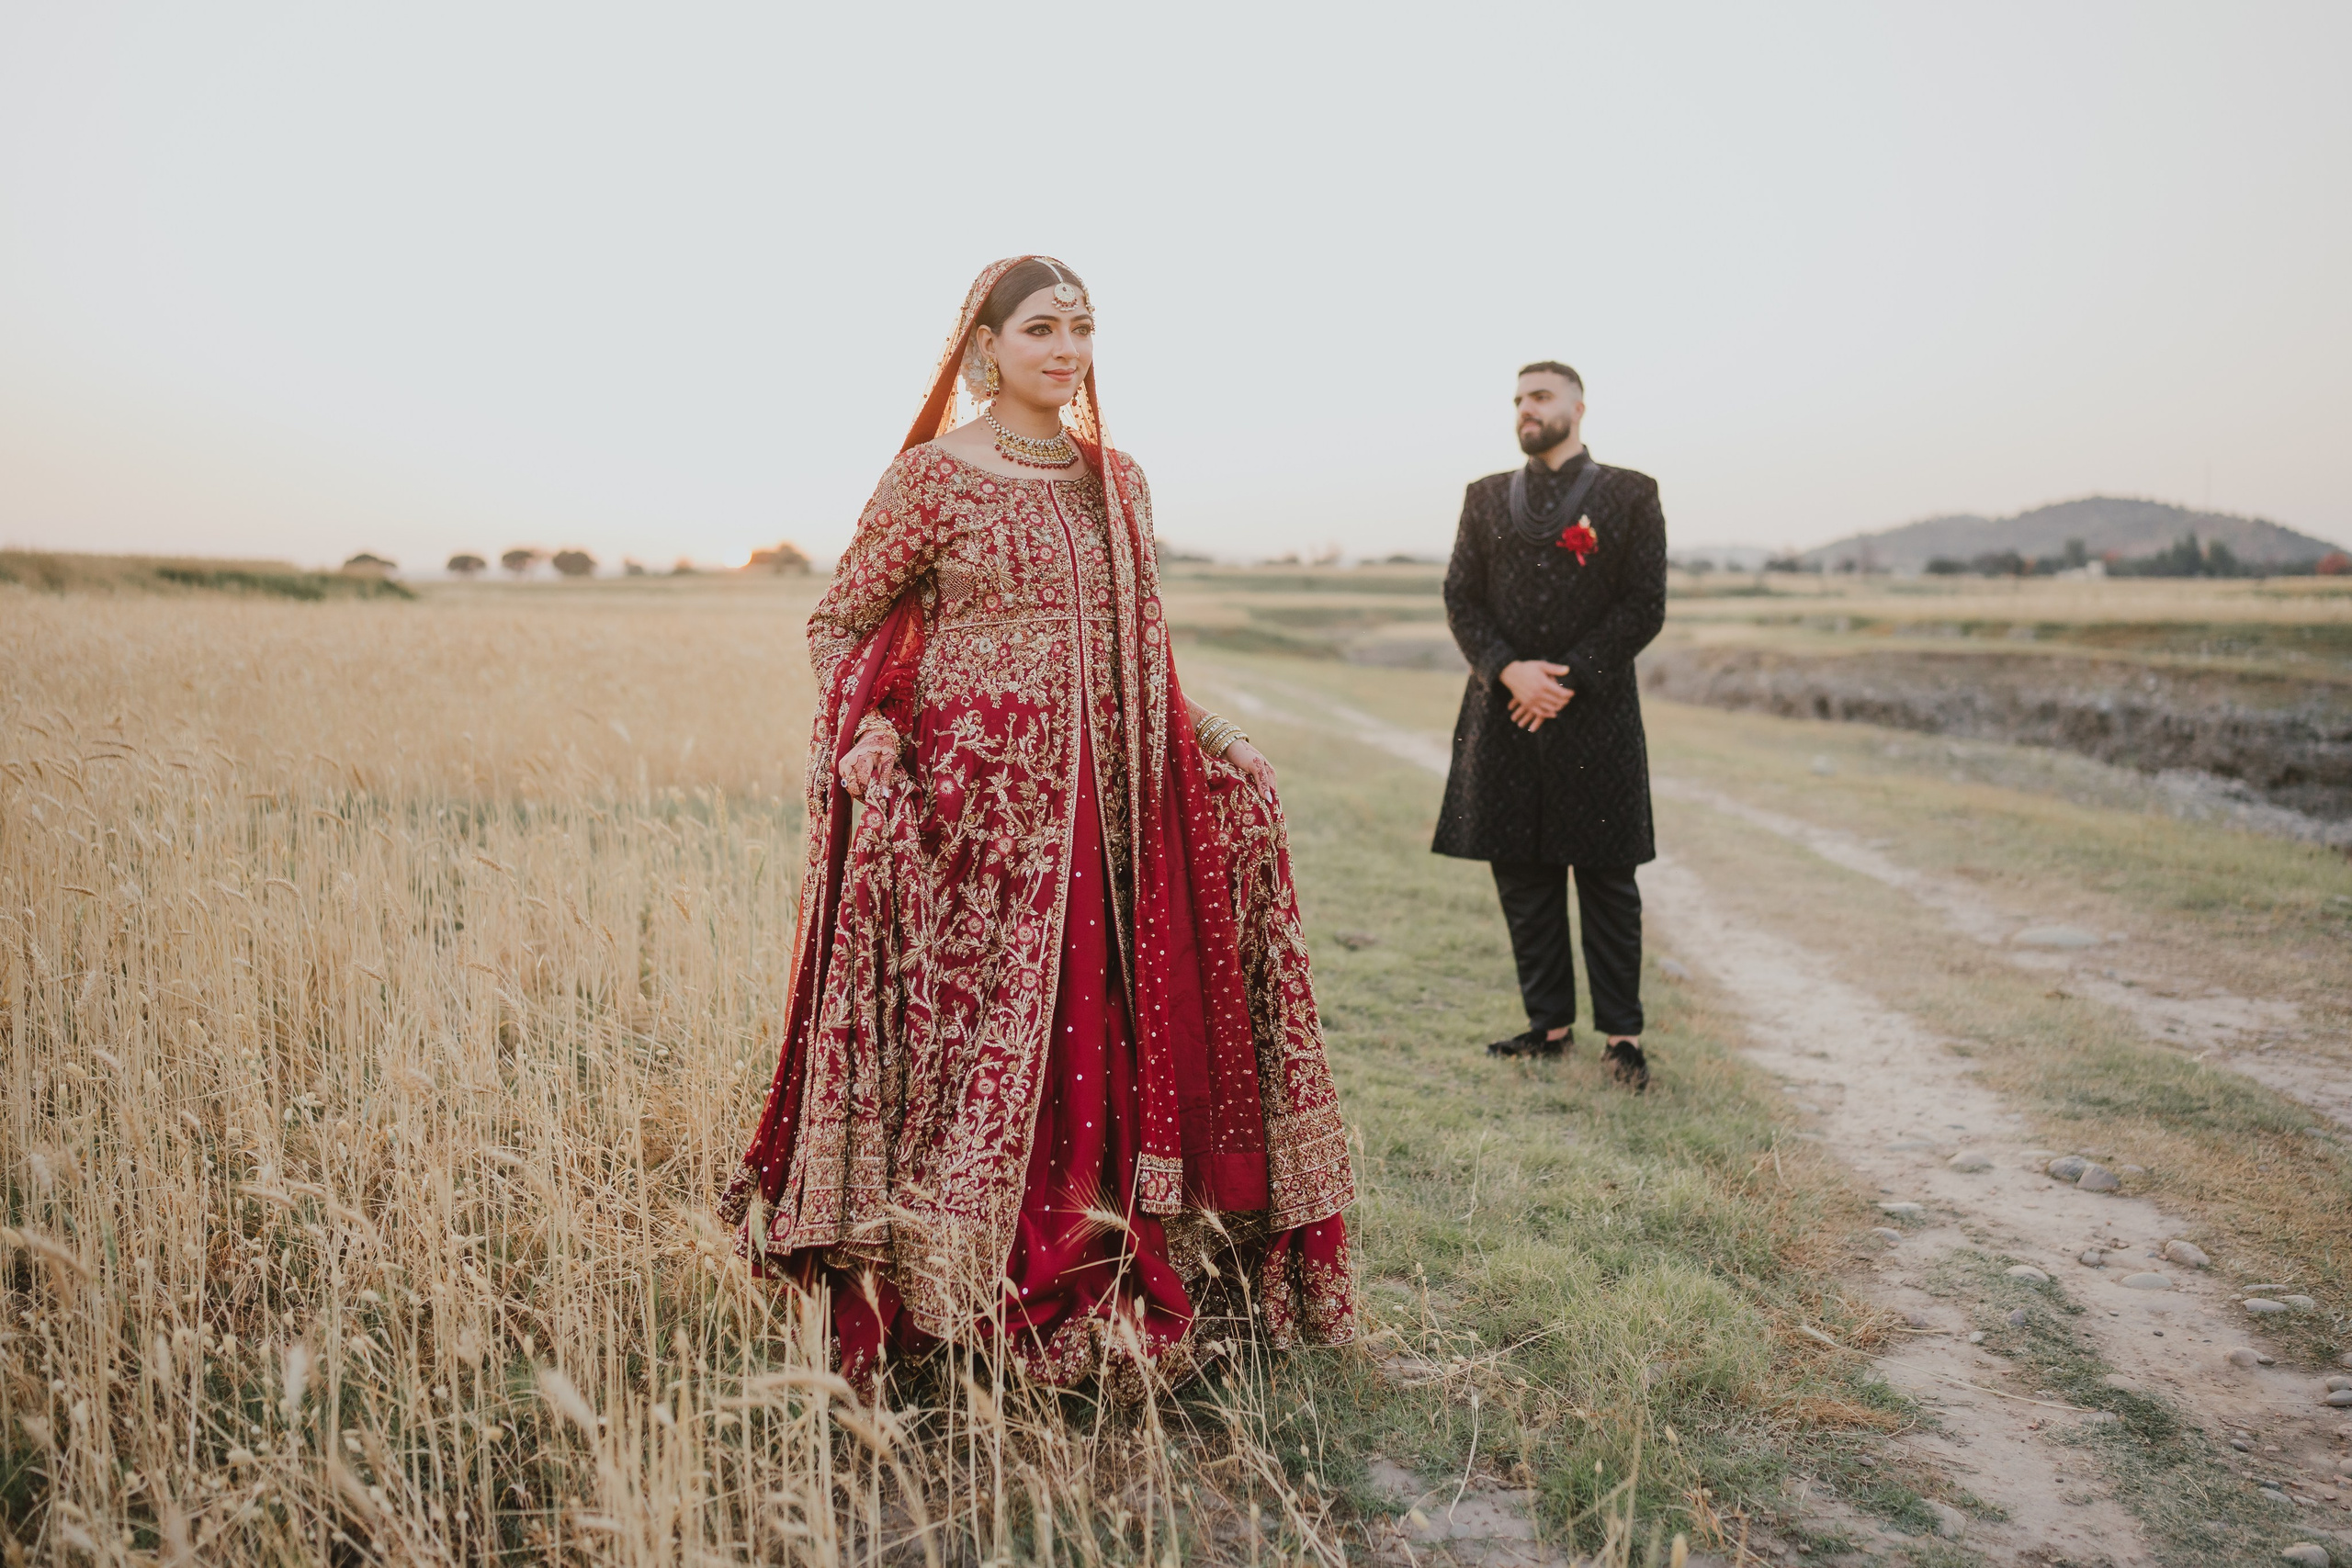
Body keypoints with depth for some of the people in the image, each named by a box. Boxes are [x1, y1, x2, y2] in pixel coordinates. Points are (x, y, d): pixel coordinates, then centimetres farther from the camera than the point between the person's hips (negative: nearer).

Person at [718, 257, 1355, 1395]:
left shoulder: (1117, 481, 13)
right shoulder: (933, 477, -3)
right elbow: (838, 621, 3)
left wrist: (1208, 743, 10)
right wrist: (863, 728, -14)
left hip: (1099, 804, 5)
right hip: (973, 804, -5)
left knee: (1096, 1034, 8)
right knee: (970, 1034, -2)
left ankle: (1093, 1298, 23)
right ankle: (939, 1301, 14)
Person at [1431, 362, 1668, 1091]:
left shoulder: (1630, 495, 4)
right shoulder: (1486, 497, 13)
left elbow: (1645, 607, -3)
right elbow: (1460, 598, 6)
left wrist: (1566, 681, -12)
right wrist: (1510, 670, -12)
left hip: (1594, 713, -3)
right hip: (1504, 714, 3)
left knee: (1607, 880, 3)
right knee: (1523, 880, 7)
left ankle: (1622, 1032, 13)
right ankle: (1550, 1023, 19)